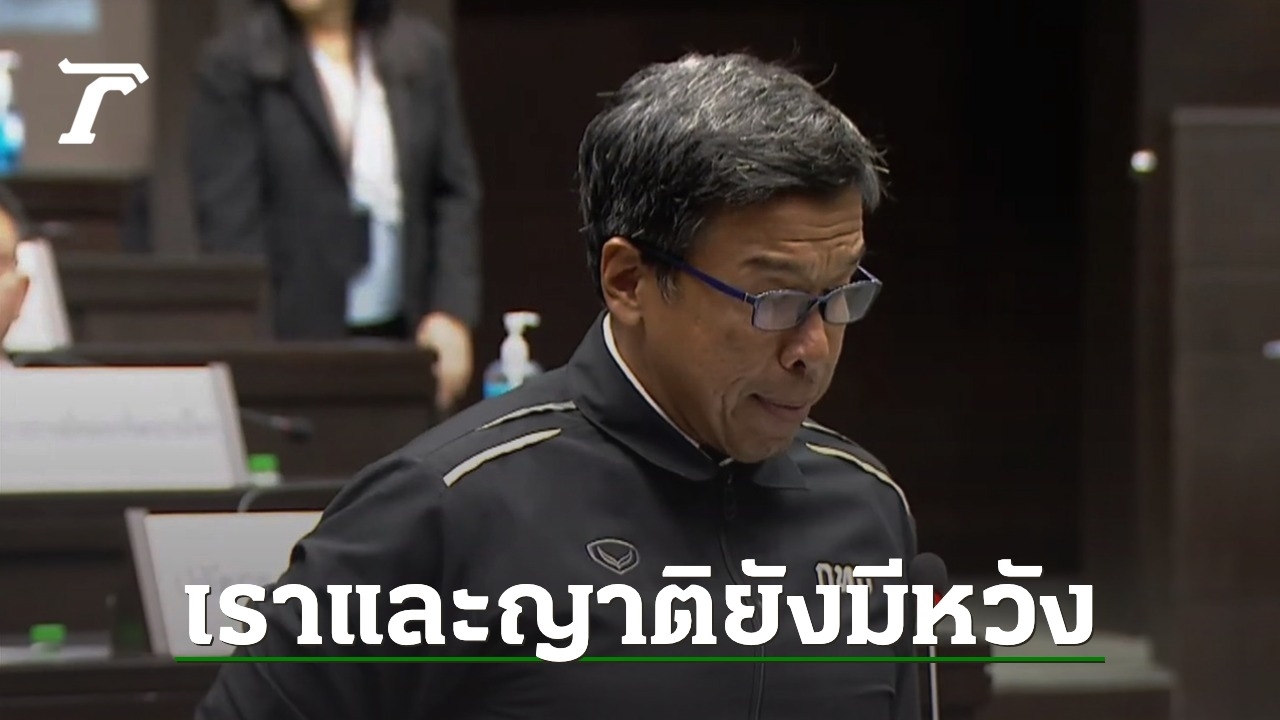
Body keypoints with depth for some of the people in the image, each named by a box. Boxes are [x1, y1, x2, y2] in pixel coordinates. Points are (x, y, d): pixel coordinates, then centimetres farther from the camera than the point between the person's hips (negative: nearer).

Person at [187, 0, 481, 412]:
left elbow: (456, 194, 11)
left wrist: (453, 312, 0)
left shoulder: (422, 52, 9)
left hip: (406, 332, 3)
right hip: (294, 337, -3)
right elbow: (228, 221, -5)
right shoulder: (233, 64, 0)